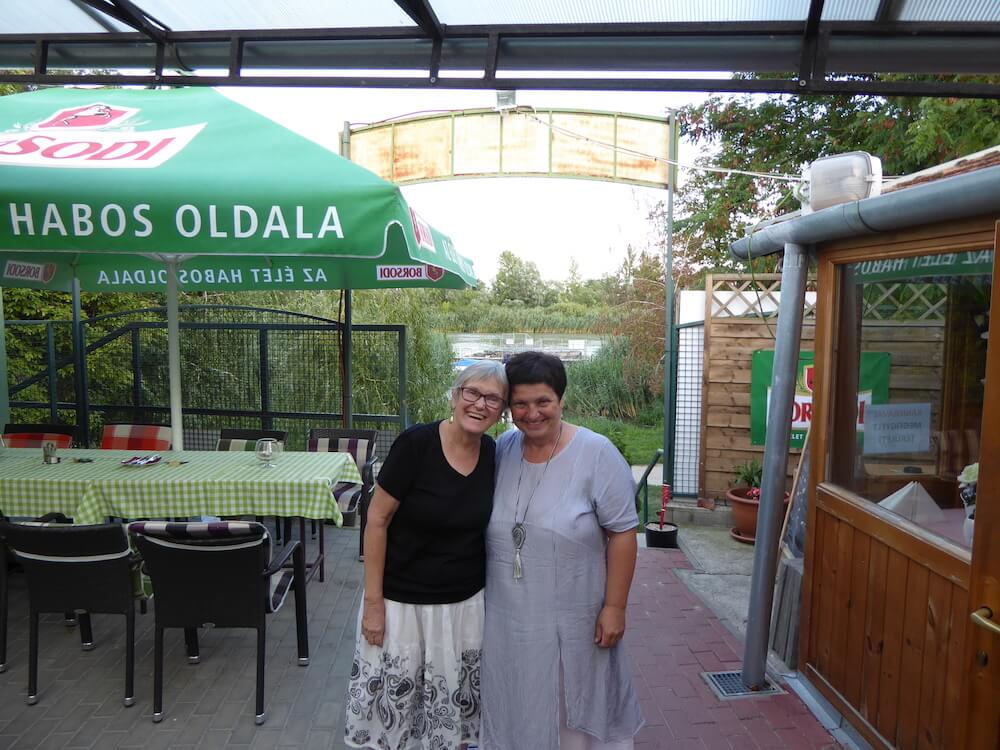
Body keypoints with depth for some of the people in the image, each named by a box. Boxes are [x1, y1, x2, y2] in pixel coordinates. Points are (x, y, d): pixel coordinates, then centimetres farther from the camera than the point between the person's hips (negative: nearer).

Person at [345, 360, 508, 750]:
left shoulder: (494, 455, -4)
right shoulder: (416, 444, -19)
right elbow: (377, 520, -13)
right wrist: (373, 601, -12)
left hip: (466, 601, 4)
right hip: (403, 600, -4)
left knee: (455, 700, 17)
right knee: (393, 696, 10)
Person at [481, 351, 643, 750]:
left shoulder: (597, 453, -15)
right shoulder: (502, 448, -2)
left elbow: (622, 534, -12)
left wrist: (614, 607, -12)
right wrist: (480, 591, 12)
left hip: (572, 619, -4)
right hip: (507, 616, 4)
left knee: (574, 708, 15)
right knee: (513, 706, 20)